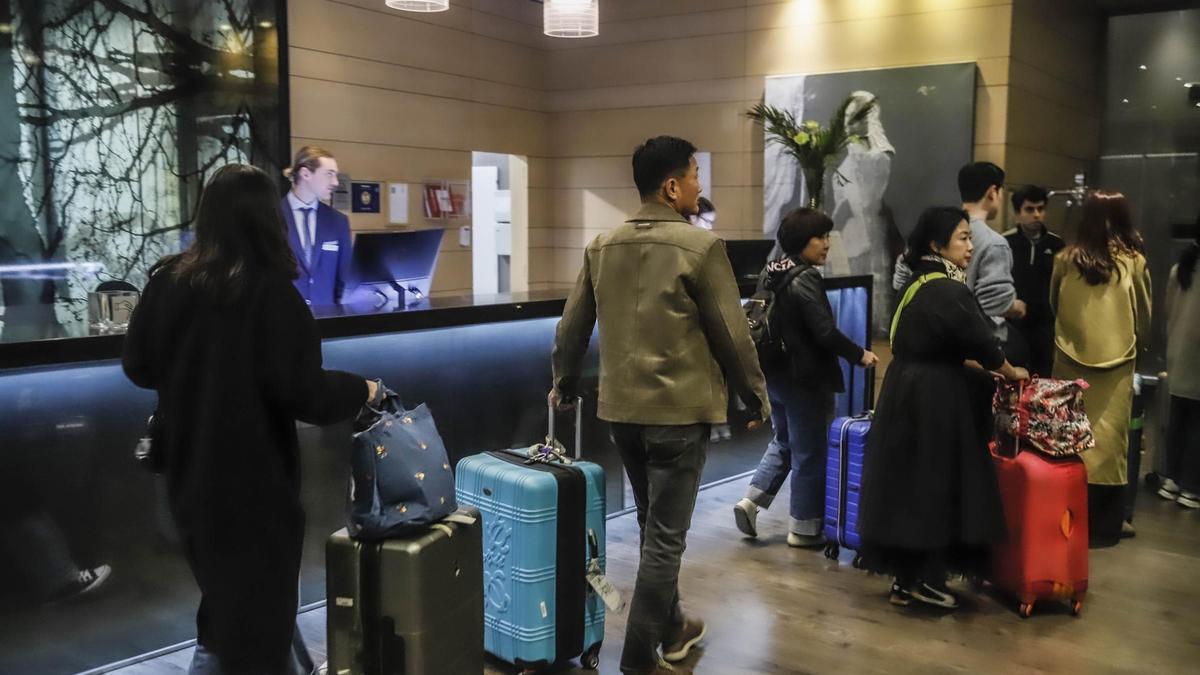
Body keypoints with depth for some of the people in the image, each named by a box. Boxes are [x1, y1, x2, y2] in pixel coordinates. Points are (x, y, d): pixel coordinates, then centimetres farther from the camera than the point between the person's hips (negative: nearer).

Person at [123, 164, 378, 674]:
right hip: (254, 476, -6)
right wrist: (359, 390, -4)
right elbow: (302, 392, -22)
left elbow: (138, 367, 8)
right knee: (257, 601, 11)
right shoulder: (271, 291, -18)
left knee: (222, 589, 25)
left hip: (190, 470, 6)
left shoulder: (167, 281, -2)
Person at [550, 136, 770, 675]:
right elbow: (732, 335, -9)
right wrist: (757, 397, 4)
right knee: (665, 536, 3)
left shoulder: (602, 246, 5)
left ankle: (670, 629, 36)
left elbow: (572, 327, 11)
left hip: (621, 408, 6)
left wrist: (564, 384, 26)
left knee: (653, 527, 21)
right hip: (679, 411, -6)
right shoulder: (700, 246, -12)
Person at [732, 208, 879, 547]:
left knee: (783, 442, 22)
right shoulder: (805, 279, -19)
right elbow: (825, 332, -23)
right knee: (810, 454, 5)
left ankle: (750, 500, 12)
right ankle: (803, 528, 15)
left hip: (774, 375, 8)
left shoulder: (770, 274, 8)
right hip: (804, 379, -8)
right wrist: (859, 355, -9)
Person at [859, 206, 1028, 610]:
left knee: (907, 485, 12)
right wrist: (1012, 373, 6)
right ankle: (927, 580, 14)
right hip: (936, 402, -9)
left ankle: (904, 579, 20)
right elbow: (983, 344, -13)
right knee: (939, 487, 4)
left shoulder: (918, 284, 11)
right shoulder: (949, 292, -17)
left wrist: (987, 371, 20)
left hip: (905, 394, 9)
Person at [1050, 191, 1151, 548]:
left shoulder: (1065, 259, -3)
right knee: (1108, 443, 5)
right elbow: (1145, 320, 8)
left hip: (1071, 362, 1)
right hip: (1116, 364, -1)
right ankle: (1102, 526, 11)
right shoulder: (1134, 261, -4)